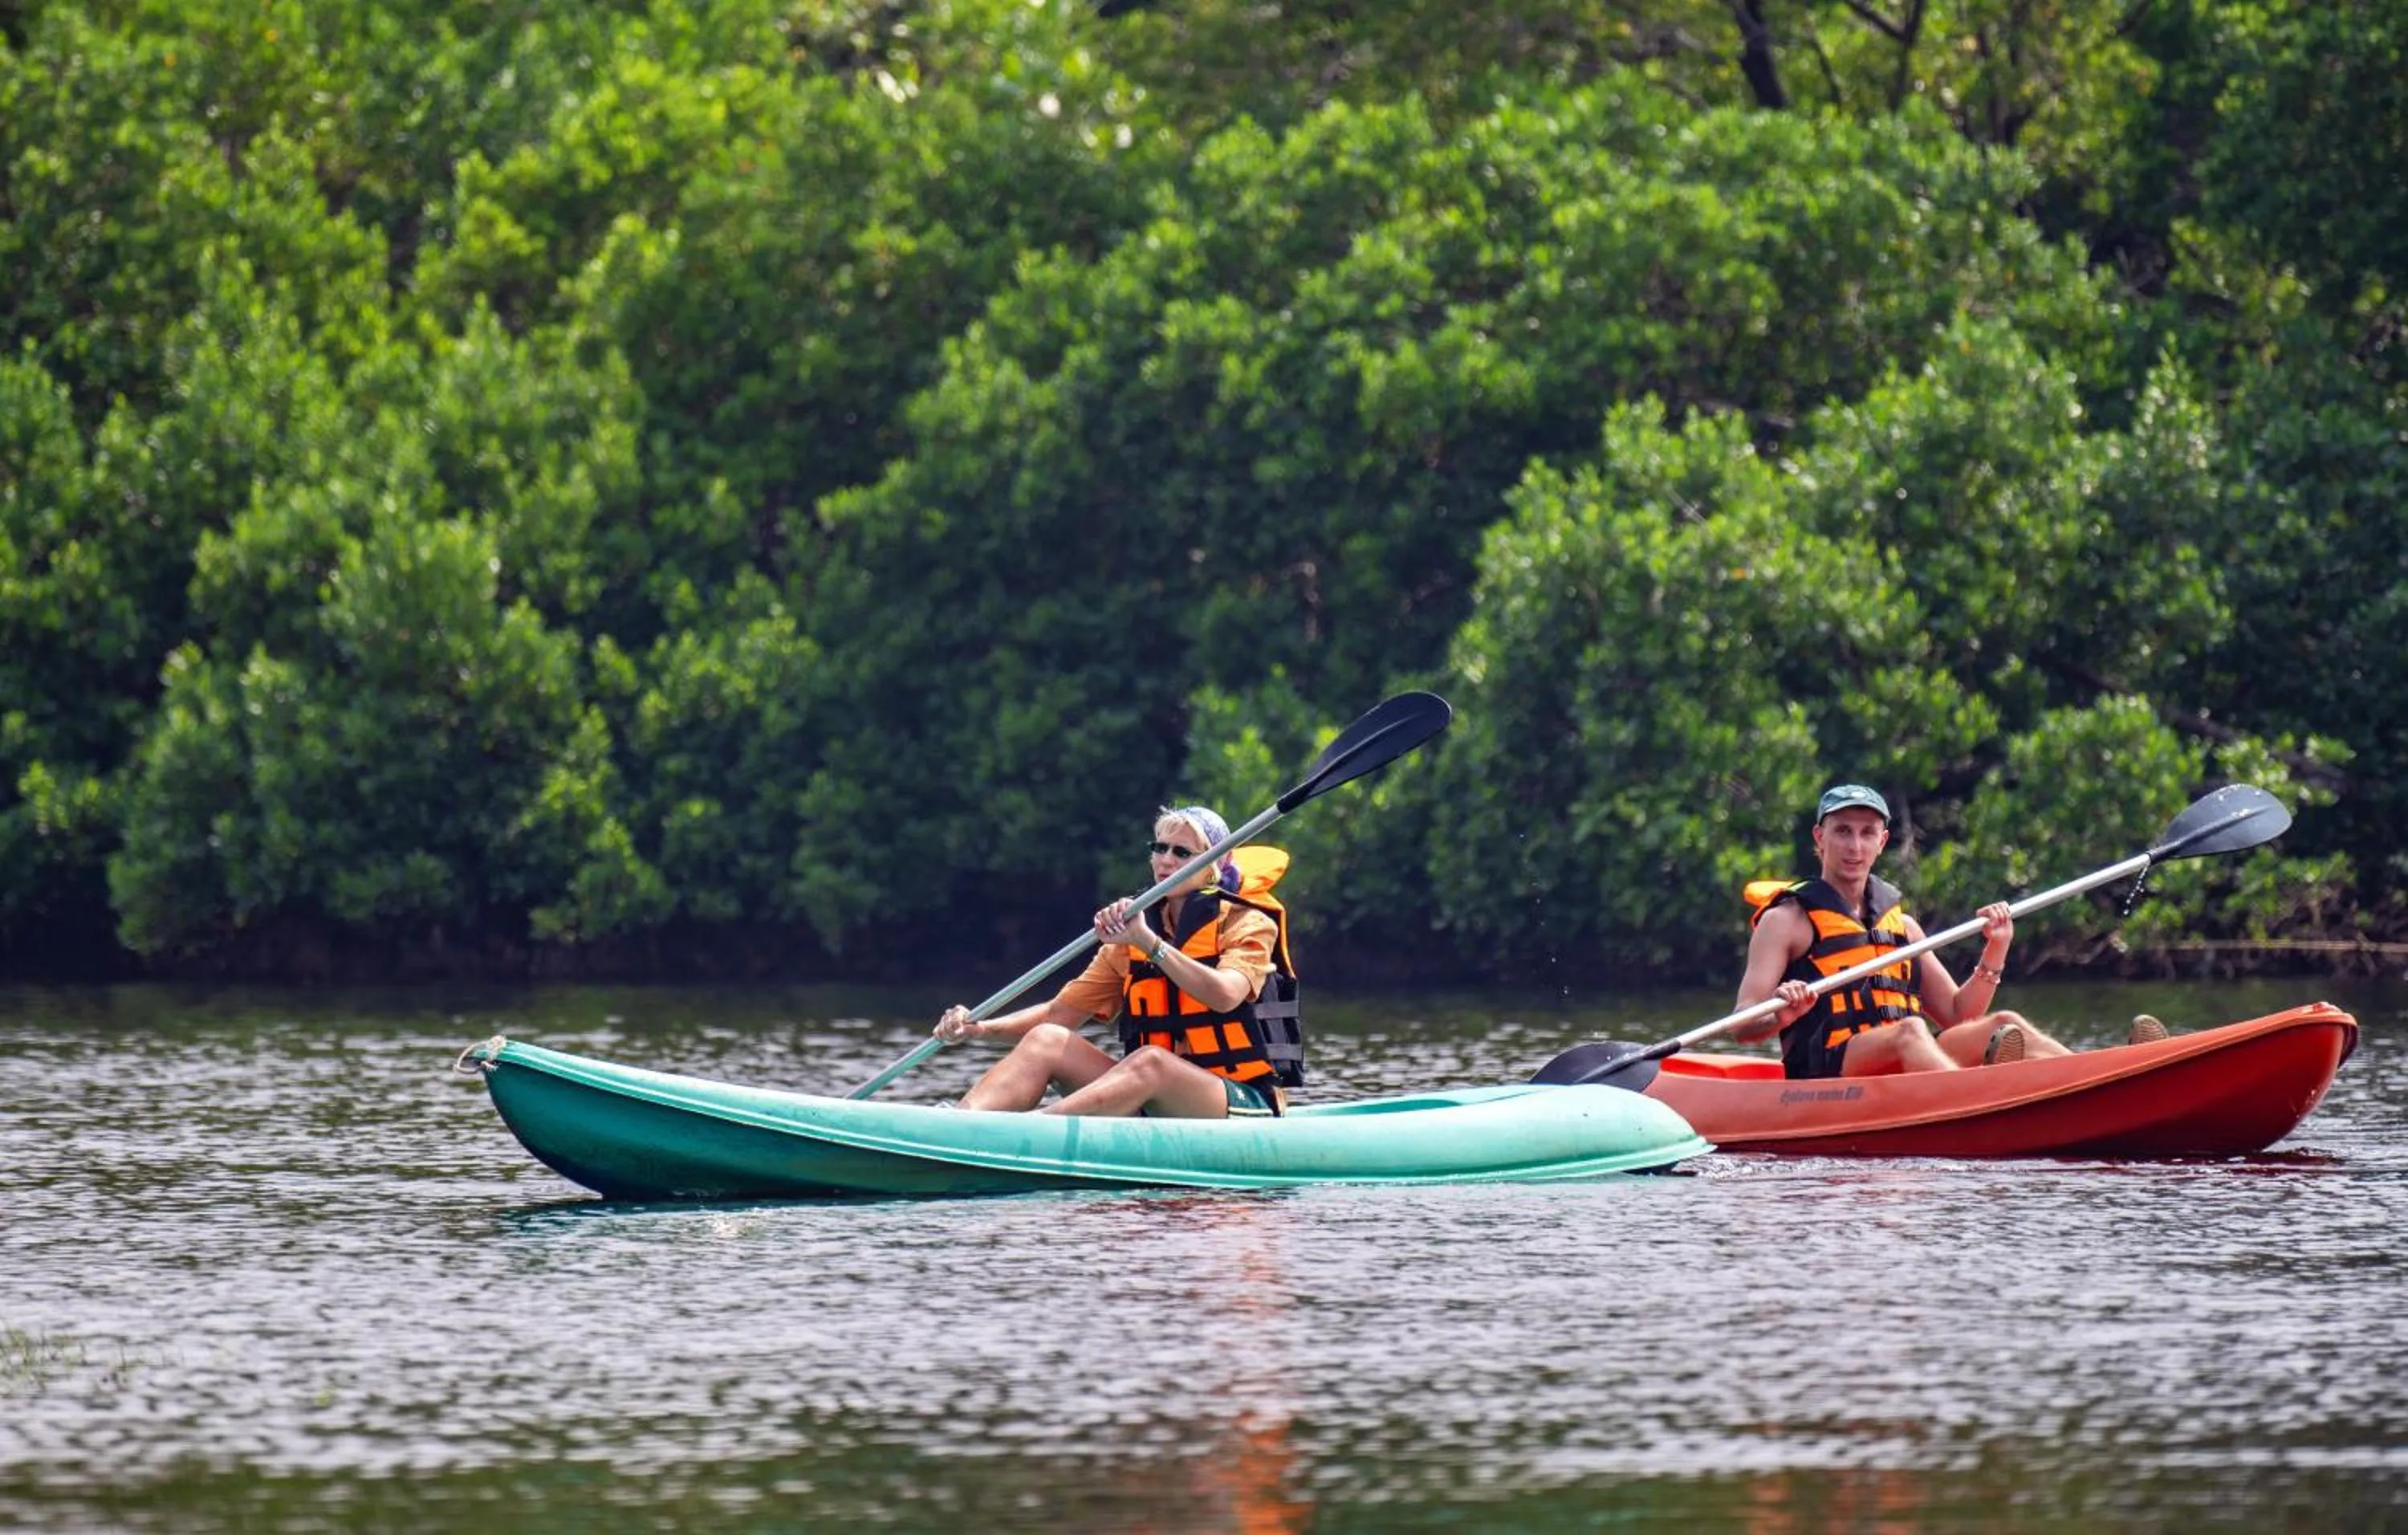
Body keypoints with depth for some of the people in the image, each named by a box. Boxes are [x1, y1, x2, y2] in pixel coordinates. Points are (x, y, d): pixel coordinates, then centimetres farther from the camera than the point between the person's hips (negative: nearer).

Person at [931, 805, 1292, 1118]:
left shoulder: (1247, 924, 0)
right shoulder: (1129, 940, 16)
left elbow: (1224, 996, -22)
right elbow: (1061, 1012, 11)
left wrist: (1147, 941, -29)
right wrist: (981, 1028, -6)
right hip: (1154, 1109, 5)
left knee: (1151, 1062, -37)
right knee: (1046, 1041, -15)